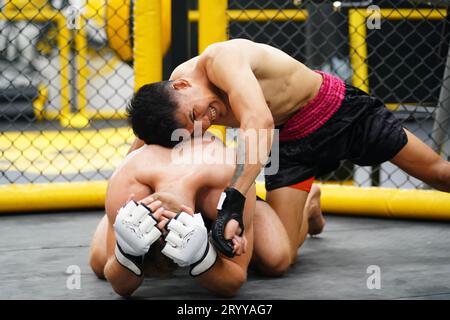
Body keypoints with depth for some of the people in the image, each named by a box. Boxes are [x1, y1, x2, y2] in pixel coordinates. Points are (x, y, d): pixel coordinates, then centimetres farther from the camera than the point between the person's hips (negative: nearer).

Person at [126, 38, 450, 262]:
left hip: (337, 108, -4)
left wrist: (234, 199, -60)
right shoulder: (172, 101, -18)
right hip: (291, 142, 4)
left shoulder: (222, 58, -38)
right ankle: (309, 206, 27)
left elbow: (260, 121, -53)